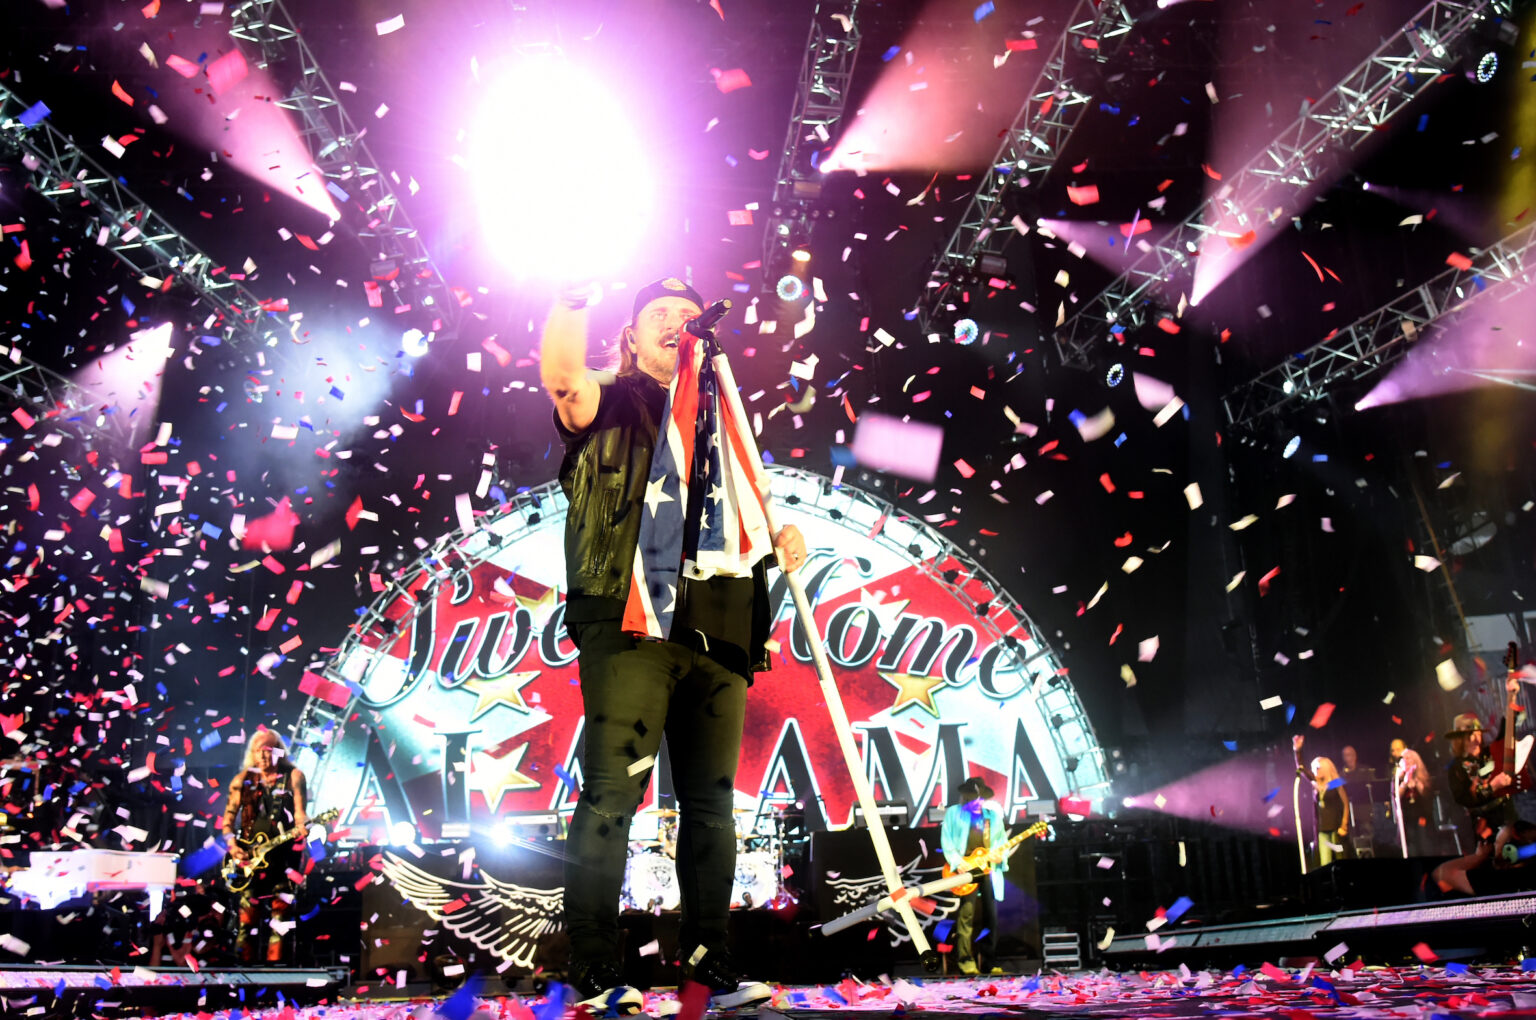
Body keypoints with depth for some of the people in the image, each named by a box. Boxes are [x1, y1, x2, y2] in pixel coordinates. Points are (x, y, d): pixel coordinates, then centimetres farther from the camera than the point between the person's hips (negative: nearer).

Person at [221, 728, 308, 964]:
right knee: (248, 915, 1)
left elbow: (300, 811, -3)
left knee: (280, 912, -2)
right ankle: (244, 962, 10)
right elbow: (230, 813, 11)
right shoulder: (244, 780, 9)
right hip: (250, 856, 2)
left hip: (282, 854, -2)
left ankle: (273, 963, 3)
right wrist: (231, 843, -3)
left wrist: (301, 828, -24)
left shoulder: (293, 776, 2)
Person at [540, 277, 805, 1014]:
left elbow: (746, 524, 31)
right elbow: (560, 373, -12)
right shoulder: (612, 406, 11)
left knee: (711, 800, 7)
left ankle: (706, 958, 17)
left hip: (719, 636, 5)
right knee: (613, 790, -9)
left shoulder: (720, 422, 27)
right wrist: (573, 294, -21)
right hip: (632, 627, -5)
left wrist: (779, 543, 10)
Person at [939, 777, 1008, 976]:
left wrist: (1000, 854, -4)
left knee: (991, 915, 5)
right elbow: (946, 840, -1)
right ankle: (965, 959, -3)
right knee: (966, 913, -11)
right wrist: (957, 861, -13)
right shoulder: (953, 813, 3)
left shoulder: (993, 814, 13)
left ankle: (988, 961, 15)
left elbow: (1002, 840, 16)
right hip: (965, 869, -4)